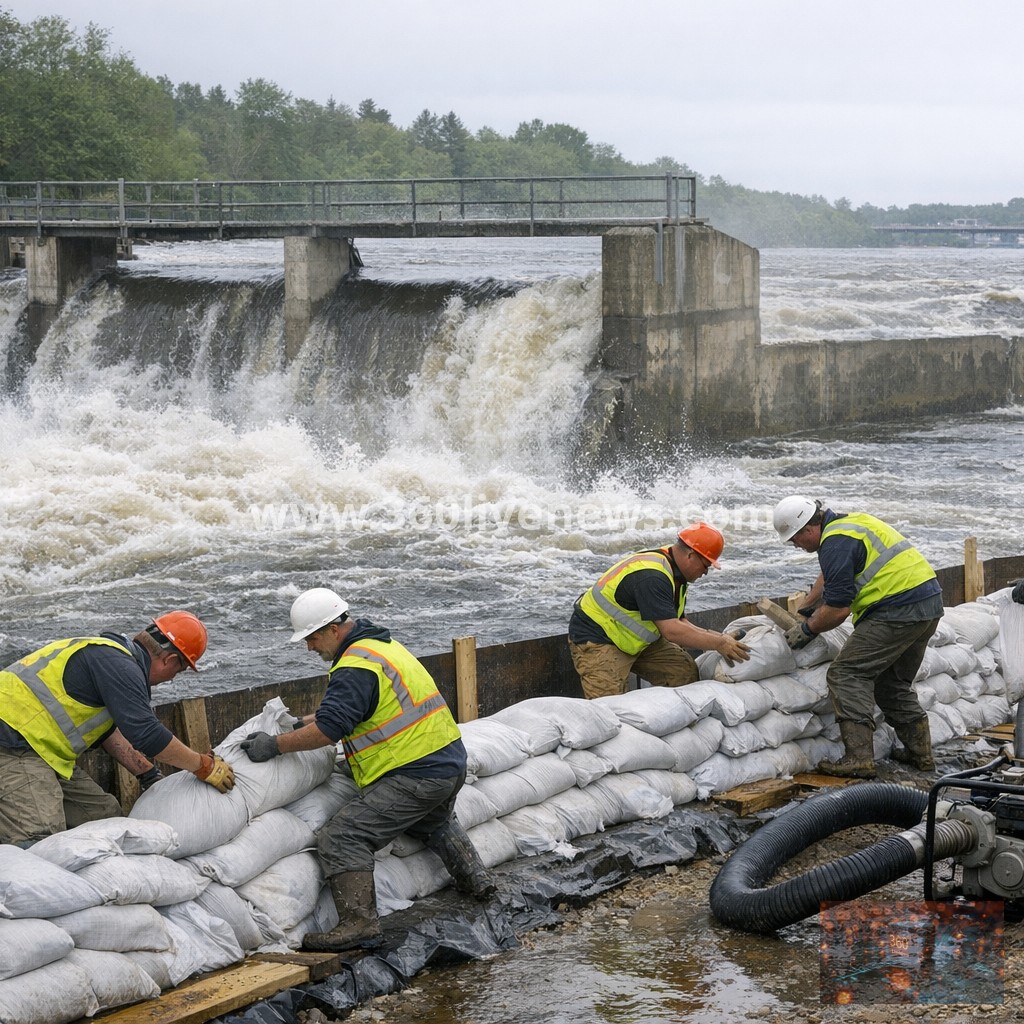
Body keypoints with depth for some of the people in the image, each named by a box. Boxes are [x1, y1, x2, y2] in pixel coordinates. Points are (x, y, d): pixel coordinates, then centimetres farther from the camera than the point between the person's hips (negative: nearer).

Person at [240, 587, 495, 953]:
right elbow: (344, 708, 25)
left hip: (414, 777, -10)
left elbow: (328, 730, -25)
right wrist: (302, 722, 15)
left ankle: (359, 922, -23)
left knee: (342, 838, -15)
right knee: (436, 823, 40)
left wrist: (275, 745, -17)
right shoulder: (380, 643, 15)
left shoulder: (356, 668, -18)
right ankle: (475, 878, 42)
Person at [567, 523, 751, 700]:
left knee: (686, 672, -4)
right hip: (596, 638, -10)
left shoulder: (675, 573, 2)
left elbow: (679, 623, 4)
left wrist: (719, 638, -8)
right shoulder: (651, 576, -30)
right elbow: (671, 631, -34)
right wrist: (719, 643, -27)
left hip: (638, 639, 10)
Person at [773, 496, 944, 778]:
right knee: (892, 682, 22)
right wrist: (803, 610, 40)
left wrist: (807, 630, 1)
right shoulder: (849, 522, 19)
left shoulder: (836, 543, -13)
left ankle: (859, 758, -14)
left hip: (899, 609, -10)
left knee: (846, 674, -7)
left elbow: (838, 608, -14)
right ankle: (920, 752, 23)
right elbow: (829, 578, 35)